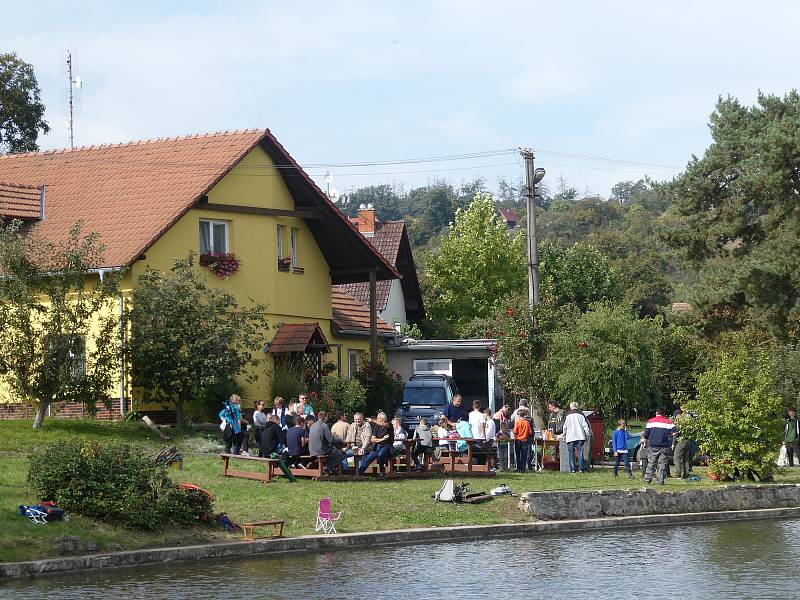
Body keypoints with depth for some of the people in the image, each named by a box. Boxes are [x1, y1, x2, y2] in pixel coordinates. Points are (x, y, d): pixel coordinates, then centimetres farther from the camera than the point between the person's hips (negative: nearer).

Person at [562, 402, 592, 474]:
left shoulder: (567, 415, 3)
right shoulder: (581, 414, 5)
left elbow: (565, 427, 6)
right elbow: (585, 425, 4)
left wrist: (564, 435, 16)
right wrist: (588, 435, 9)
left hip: (570, 437, -1)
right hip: (580, 437, 1)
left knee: (571, 454, 2)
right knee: (580, 453, 3)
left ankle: (572, 469, -3)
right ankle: (581, 468, -3)